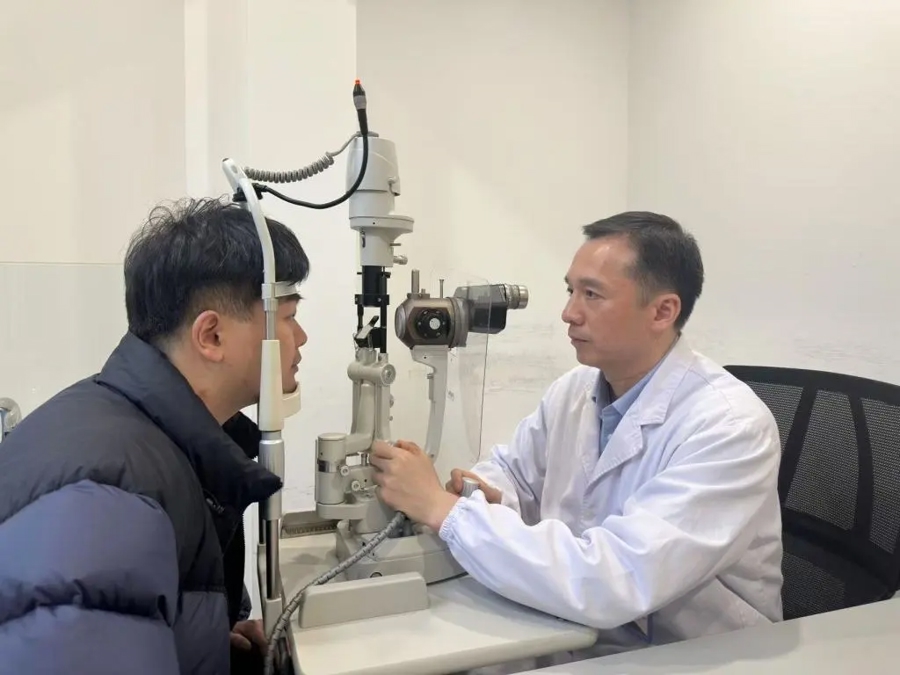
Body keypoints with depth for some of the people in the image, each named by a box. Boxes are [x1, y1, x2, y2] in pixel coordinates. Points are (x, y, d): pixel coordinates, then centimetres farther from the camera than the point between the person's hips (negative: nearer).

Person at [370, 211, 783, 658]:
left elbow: (609, 586, -33)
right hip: (573, 639, 5)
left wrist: (444, 508, -28)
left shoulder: (730, 426, -25)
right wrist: (484, 499, -12)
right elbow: (510, 469, 11)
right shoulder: (573, 391, -3)